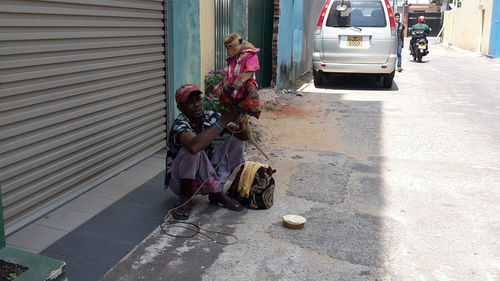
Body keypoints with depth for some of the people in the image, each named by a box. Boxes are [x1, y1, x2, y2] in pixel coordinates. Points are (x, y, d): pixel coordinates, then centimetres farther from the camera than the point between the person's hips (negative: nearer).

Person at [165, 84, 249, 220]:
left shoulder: (210, 116, -7)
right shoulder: (180, 124, -24)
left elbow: (243, 136, -8)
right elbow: (194, 146, -48)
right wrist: (223, 121, -41)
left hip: (207, 176, 6)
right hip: (183, 178, -6)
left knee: (237, 140, -6)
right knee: (192, 149, -34)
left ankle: (217, 193, -1)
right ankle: (185, 198, -13)